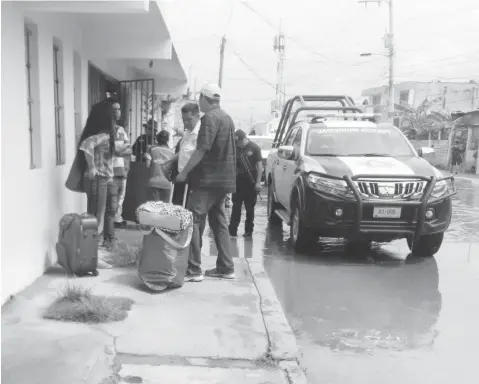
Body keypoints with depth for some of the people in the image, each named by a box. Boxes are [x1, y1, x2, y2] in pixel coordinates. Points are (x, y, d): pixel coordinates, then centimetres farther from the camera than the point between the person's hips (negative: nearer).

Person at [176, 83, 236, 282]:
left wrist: (184, 172, -15)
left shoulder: (210, 117, -12)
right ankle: (225, 267, 16)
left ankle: (194, 270, -8)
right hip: (223, 178, 9)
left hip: (208, 178, -9)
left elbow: (202, 150, -20)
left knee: (193, 221, -7)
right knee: (219, 221, 13)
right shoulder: (226, 117, 16)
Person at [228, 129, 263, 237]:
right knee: (236, 206, 1)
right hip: (238, 181, 3)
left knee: (250, 208, 5)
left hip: (250, 182, -3)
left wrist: (258, 182, -10)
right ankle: (232, 230, 1)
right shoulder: (236, 148, 7)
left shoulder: (254, 148, -4)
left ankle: (248, 231, 14)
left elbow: (259, 165, -5)